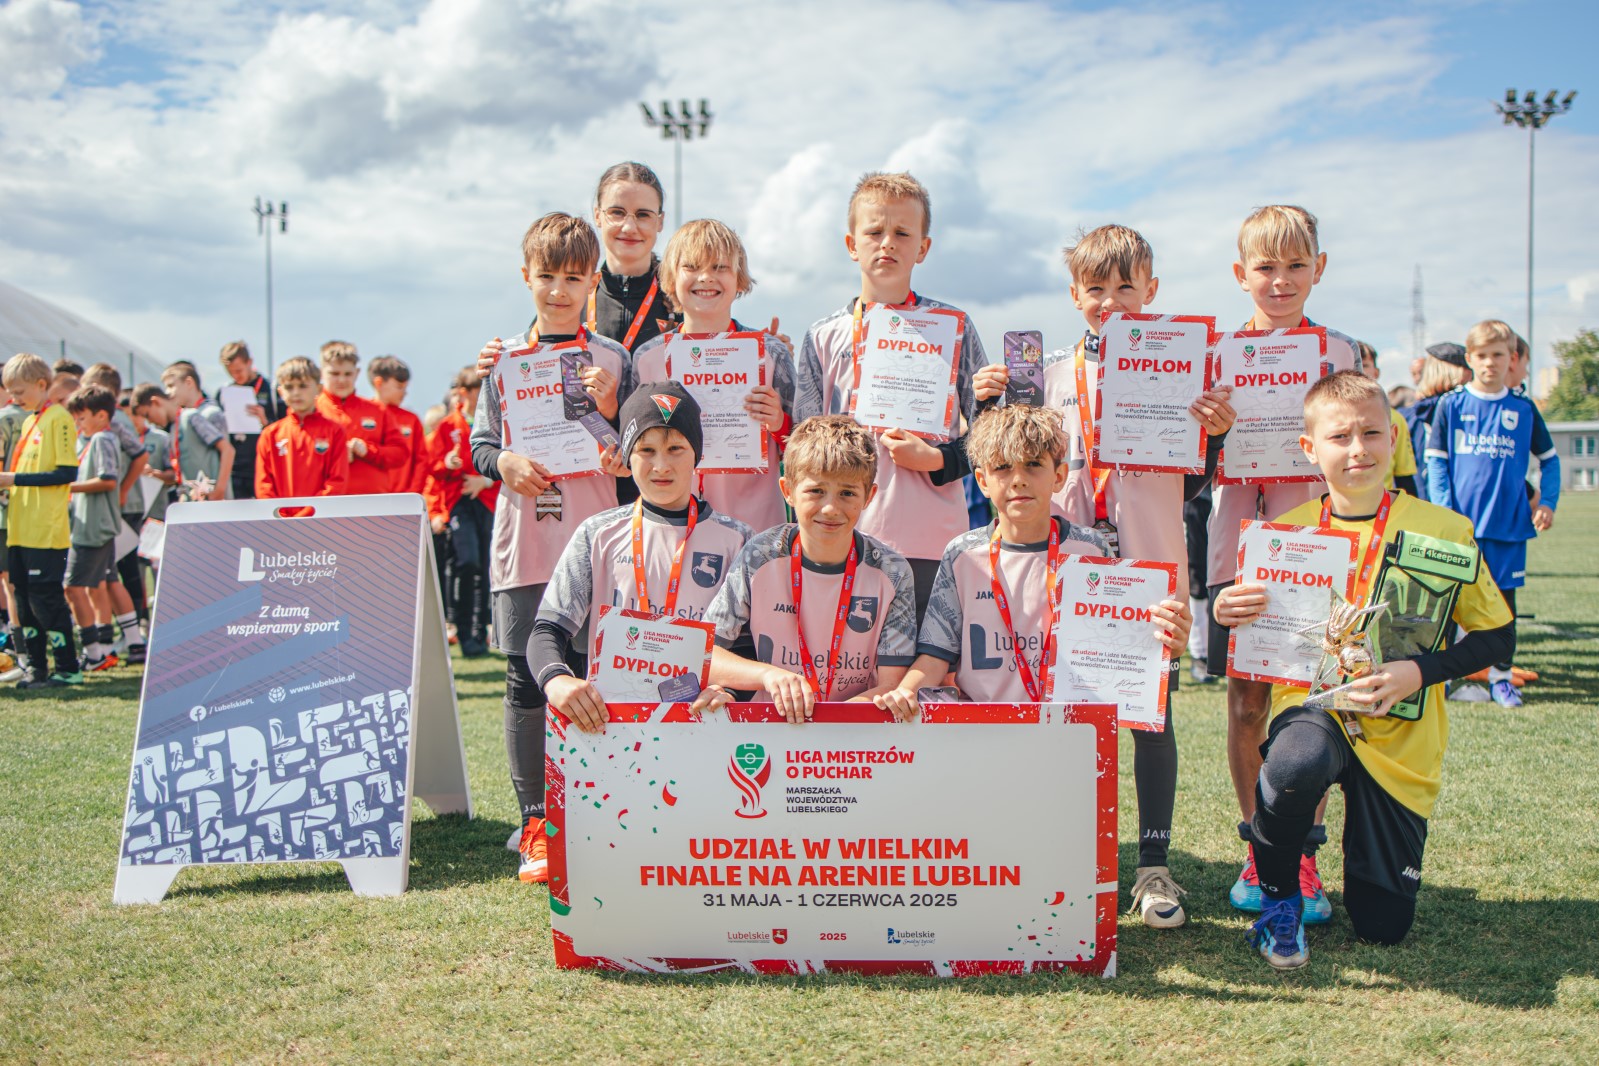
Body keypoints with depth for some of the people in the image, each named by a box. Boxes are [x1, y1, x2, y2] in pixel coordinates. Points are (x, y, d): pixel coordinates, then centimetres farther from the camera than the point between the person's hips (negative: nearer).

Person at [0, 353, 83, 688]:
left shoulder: (58, 418, -8)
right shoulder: (28, 422, 18)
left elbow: (67, 473, -15)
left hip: (46, 532, -8)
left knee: (46, 599, -6)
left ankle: (68, 668, 1)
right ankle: (36, 667, 18)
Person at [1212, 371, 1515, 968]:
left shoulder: (1443, 530, -6)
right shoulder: (1289, 531, -2)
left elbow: (1497, 637, -1)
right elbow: (1252, 627, 7)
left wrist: (1420, 672, -18)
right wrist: (1224, 612, -18)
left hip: (1401, 737, 0)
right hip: (1311, 703, 0)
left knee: (1383, 926, 1)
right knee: (1296, 765, -40)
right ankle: (1279, 900, -8)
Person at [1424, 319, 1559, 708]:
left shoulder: (1523, 409, 5)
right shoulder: (1451, 405, 1)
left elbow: (1549, 458, 14)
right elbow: (1435, 460, 0)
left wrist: (1547, 502, 0)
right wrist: (1445, 509, -10)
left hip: (1509, 523, 2)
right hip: (1460, 523, -1)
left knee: (1504, 598, 6)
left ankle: (1501, 676, 17)